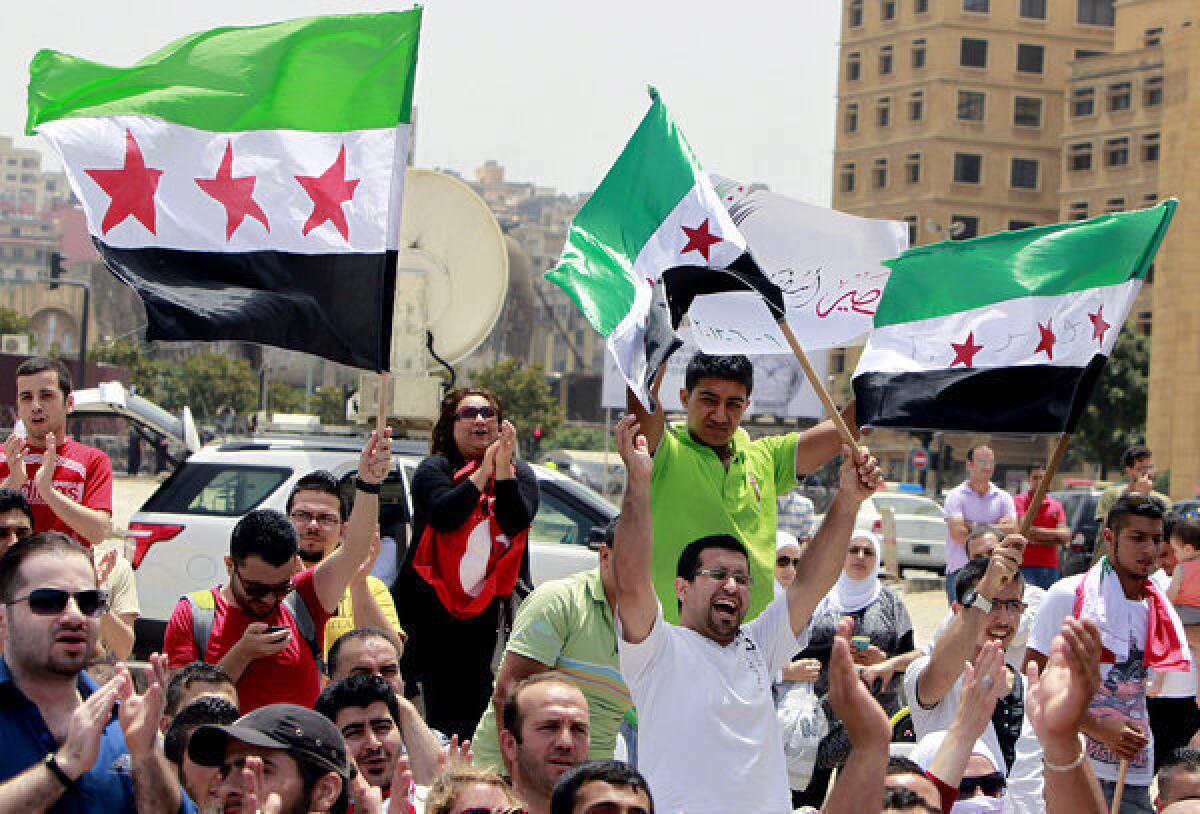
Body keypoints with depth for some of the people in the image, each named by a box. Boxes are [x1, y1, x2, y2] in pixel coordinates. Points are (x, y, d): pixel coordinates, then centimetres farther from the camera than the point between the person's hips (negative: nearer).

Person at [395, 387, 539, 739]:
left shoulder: (520, 474, 10)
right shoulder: (435, 469, 4)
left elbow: (516, 522, -9)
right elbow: (444, 515, -16)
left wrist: (503, 468, -19)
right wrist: (483, 472, -18)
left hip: (491, 614, 2)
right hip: (435, 614, -2)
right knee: (445, 718, -4)